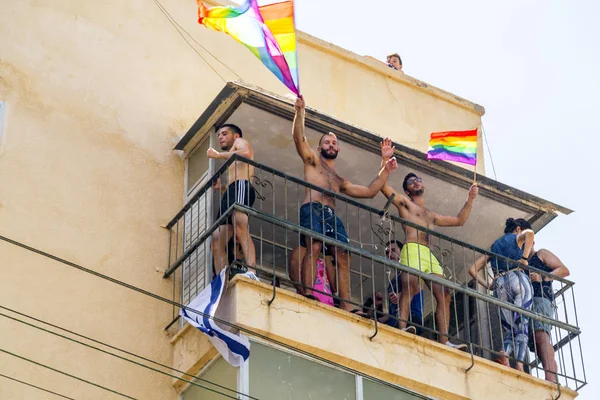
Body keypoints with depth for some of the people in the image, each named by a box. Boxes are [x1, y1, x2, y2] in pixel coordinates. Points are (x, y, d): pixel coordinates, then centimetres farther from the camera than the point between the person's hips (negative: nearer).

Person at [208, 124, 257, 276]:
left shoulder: (240, 141, 19)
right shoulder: (231, 162, 41)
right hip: (230, 193, 10)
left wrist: (218, 155, -1)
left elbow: (246, 153, -7)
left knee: (240, 229, -32)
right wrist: (220, 187, 24)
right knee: (217, 241, -3)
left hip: (241, 186, -10)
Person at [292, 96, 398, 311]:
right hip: (312, 209, -5)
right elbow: (298, 137, 7)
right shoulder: (313, 160, 23)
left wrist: (385, 171, 31)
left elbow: (369, 191, 35)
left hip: (332, 216, 5)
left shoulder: (340, 180, 36)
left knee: (342, 256, -11)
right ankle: (307, 295, -36)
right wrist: (300, 112, -4)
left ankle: (345, 306, -18)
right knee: (314, 247, -28)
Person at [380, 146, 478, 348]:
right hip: (413, 250, -6)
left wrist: (470, 199, 32)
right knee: (410, 286, -29)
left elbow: (459, 220, 39)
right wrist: (385, 160, -4)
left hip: (429, 255, 6)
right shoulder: (404, 202, 18)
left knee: (444, 294, -7)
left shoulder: (431, 216, 36)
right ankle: (402, 329, -41)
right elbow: (383, 185, 4)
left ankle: (444, 340, -11)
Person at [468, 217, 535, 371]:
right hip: (518, 278, -4)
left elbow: (472, 269, 25)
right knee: (522, 326, -11)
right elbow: (530, 233, -11)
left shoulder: (495, 245, 31)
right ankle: (519, 364, -28)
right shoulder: (518, 238, 17)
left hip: (500, 284, 4)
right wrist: (525, 258, -9)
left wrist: (486, 284, 18)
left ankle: (504, 353, -27)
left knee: (509, 329, 4)